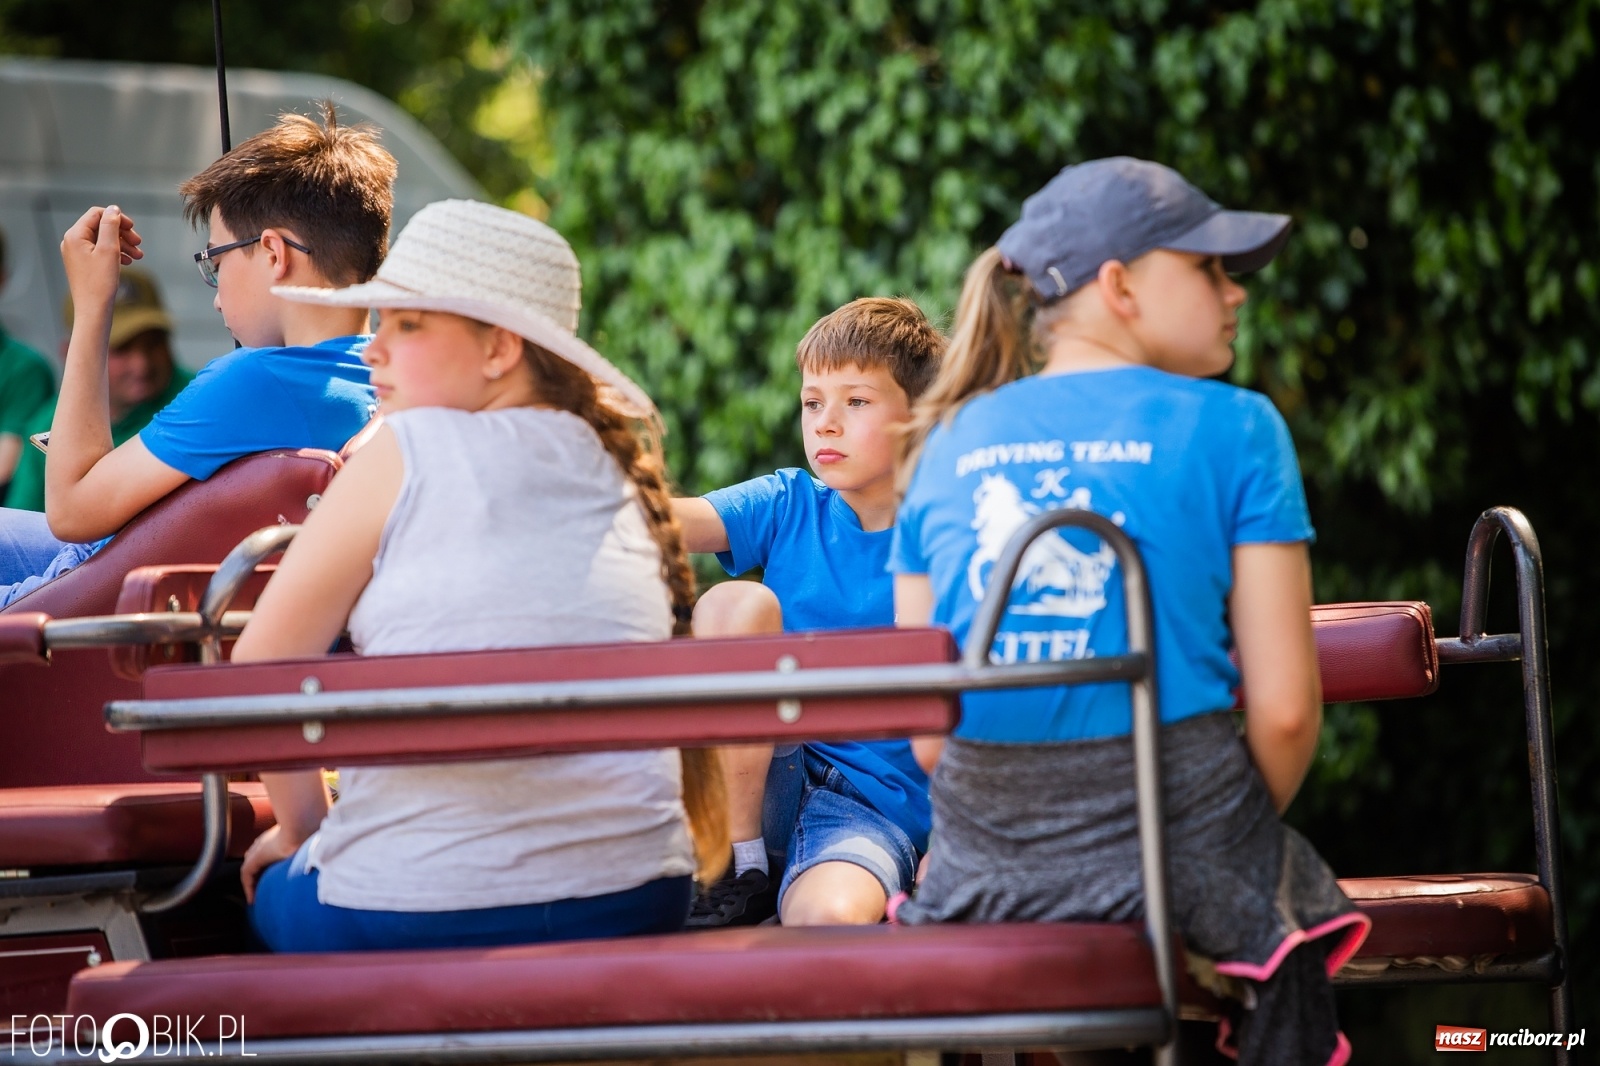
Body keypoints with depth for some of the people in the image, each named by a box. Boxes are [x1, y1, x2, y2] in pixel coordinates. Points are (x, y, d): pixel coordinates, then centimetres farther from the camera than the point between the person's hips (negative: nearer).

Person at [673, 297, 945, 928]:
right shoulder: (787, 508, 5)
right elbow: (671, 521, -14)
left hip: (881, 807, -5)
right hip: (766, 782, 5)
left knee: (832, 917, -40)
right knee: (735, 603, -21)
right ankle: (737, 870, -12)